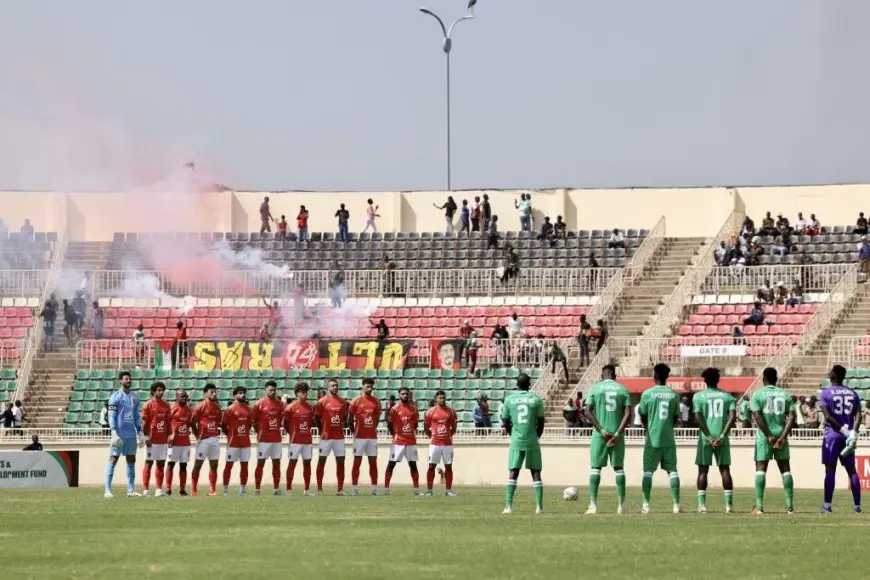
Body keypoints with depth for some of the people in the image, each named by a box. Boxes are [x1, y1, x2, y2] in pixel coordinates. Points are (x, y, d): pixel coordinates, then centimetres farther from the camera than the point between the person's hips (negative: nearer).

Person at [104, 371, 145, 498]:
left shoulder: (134, 397, 14)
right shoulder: (116, 397, -5)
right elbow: (111, 416, -9)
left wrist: (140, 433, 14)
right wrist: (114, 434, -17)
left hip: (131, 434, 6)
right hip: (119, 434, -6)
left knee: (131, 461, 7)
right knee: (113, 459, -6)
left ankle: (131, 490, 12)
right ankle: (107, 490, -7)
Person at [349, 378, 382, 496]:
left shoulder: (376, 402, 6)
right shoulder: (356, 401, -3)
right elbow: (350, 419, 3)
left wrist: (373, 428, 11)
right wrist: (354, 432, 5)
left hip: (372, 436, 3)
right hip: (360, 436, -3)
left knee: (373, 462, 4)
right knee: (357, 462, -1)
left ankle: (374, 488, 6)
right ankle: (354, 488, 1)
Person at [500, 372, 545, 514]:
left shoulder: (509, 399, 3)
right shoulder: (536, 399, 0)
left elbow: (505, 422, 7)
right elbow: (541, 422, 3)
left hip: (516, 441, 1)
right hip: (532, 441, -1)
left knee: (513, 473, 1)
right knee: (536, 473, 6)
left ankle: (508, 506, -8)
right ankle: (539, 506, 1)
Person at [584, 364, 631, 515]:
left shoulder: (595, 388, 3)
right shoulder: (623, 390, 7)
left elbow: (588, 412, -7)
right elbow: (628, 414, -4)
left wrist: (602, 431, -10)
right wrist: (617, 434, -9)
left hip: (599, 434, -2)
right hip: (617, 434, 2)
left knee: (595, 467, 1)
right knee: (618, 468, 9)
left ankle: (593, 504, -8)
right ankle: (622, 505, 7)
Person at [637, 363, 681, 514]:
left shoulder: (647, 394, -6)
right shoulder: (673, 395, 2)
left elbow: (643, 417, 2)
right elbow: (675, 418, 8)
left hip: (652, 439, -2)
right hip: (669, 439, 2)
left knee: (648, 471, 2)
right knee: (672, 470, 7)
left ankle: (646, 505, -4)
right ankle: (676, 504, 2)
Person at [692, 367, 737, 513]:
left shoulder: (698, 396, 2)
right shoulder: (728, 396, 7)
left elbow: (698, 418, -9)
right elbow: (732, 417, -6)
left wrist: (709, 437, -11)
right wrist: (722, 436, -12)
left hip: (705, 438, -1)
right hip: (722, 439, 1)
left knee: (703, 470, 4)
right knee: (725, 470, 5)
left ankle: (702, 504, -4)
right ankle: (729, 505, -1)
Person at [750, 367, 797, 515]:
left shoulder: (758, 394, -1)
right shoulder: (785, 395, 8)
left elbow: (758, 417, -11)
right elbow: (791, 417, -2)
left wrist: (769, 436, -11)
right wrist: (783, 437, -7)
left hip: (764, 436, -3)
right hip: (781, 435, 3)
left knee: (761, 469, -1)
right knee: (785, 469, 8)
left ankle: (759, 507, -9)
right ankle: (790, 506, 6)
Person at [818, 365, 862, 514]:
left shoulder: (826, 393, -4)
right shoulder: (852, 394, 9)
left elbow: (828, 416, -13)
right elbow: (858, 415, -3)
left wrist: (844, 431, -12)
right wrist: (853, 432, -12)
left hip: (832, 434, -4)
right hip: (848, 435, 4)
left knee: (830, 469, -4)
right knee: (851, 470, 9)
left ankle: (827, 505, -8)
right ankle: (857, 505, 8)